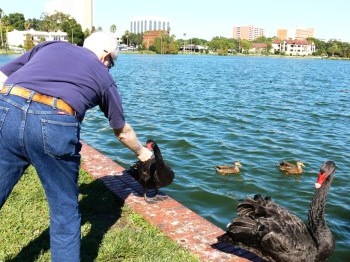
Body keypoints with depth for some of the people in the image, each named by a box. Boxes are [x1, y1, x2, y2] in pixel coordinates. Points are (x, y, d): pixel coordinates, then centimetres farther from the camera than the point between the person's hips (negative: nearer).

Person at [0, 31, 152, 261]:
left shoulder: (49, 46, 29)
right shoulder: (103, 75, 23)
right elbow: (122, 131, 33)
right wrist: (142, 152, 49)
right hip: (55, 126, -3)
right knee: (65, 212, 18)